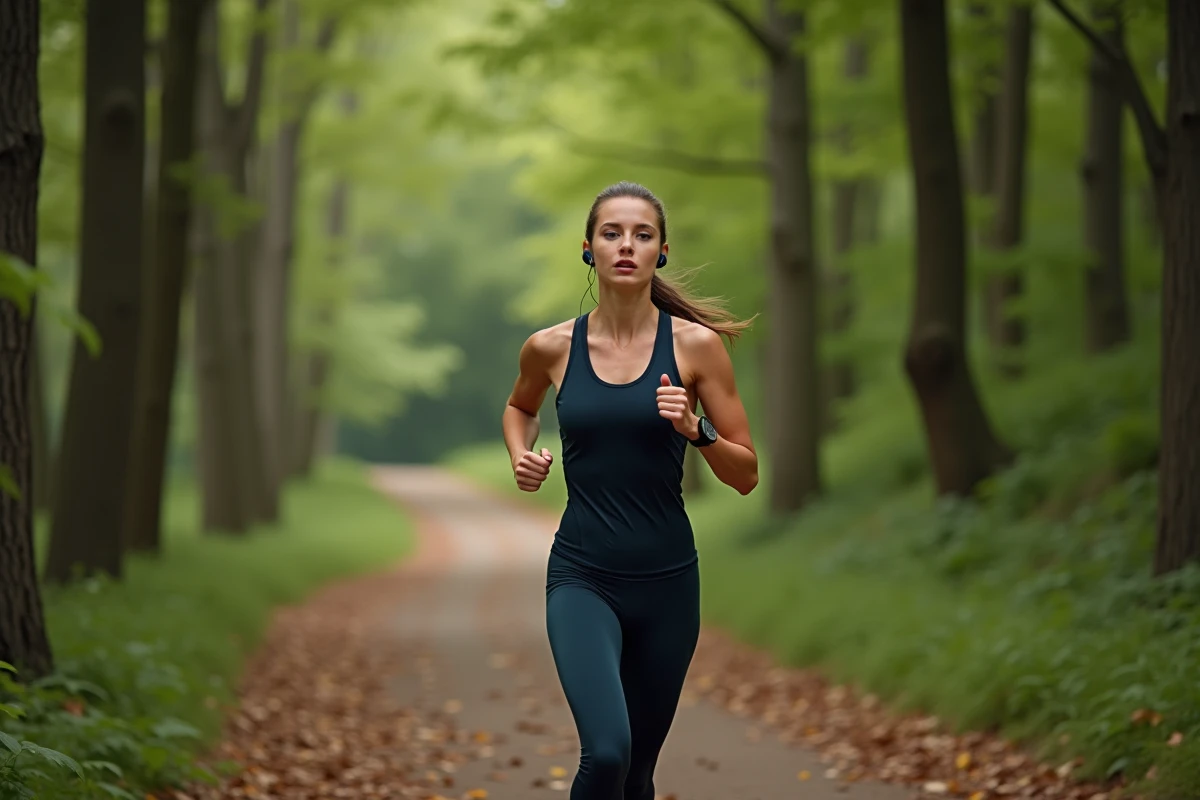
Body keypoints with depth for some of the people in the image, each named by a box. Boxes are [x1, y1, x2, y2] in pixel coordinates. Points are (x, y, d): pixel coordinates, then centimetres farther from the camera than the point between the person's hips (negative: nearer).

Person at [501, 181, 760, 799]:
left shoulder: (696, 344, -4)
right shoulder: (551, 348, -1)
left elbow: (746, 475, 1)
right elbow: (520, 407, 24)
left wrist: (695, 430, -17)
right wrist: (521, 457, 4)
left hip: (667, 579, 1)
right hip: (581, 578, -1)